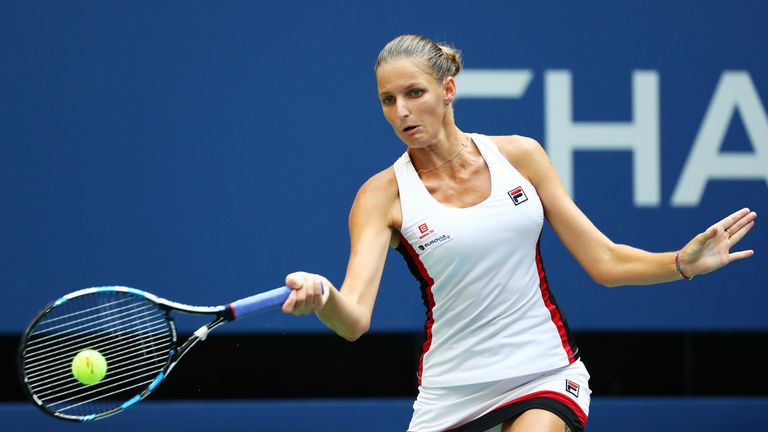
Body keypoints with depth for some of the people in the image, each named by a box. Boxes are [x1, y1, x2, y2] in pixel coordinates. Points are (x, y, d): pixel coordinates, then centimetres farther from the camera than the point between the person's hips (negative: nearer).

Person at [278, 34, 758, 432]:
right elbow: (354, 320, -18)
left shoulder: (519, 155, 2)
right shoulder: (384, 195, -5)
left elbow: (604, 261, 5)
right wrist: (323, 297, -40)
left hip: (546, 378, -1)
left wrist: (683, 262, -11)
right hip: (450, 393, 1)